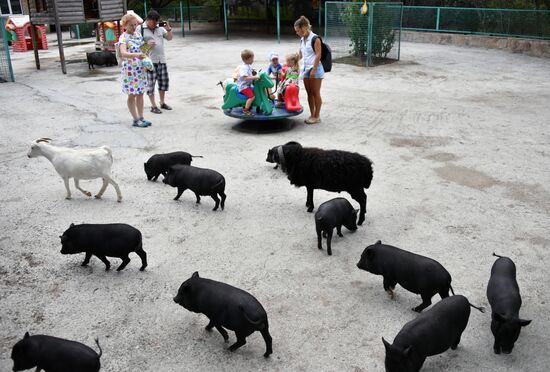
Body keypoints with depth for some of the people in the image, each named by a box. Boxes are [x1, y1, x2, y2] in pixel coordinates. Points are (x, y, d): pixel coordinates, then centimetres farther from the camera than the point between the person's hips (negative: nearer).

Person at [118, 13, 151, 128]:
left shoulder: (138, 34, 9)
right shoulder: (123, 37, -13)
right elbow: (123, 53, -31)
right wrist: (136, 55, -47)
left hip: (141, 69, 7)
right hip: (130, 70, -7)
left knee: (140, 93, 10)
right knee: (132, 95, 2)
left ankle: (141, 118, 18)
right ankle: (136, 120, 7)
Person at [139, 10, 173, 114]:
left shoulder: (159, 28, 12)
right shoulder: (140, 29, -3)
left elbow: (169, 38, 16)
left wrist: (169, 29, -3)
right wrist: (146, 44, -19)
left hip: (161, 60, 6)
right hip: (149, 61, -5)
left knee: (164, 80, 9)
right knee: (150, 83, -3)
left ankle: (162, 103, 24)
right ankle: (153, 106, 4)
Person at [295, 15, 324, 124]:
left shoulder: (315, 39, -13)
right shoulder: (302, 40, 11)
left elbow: (318, 55, -17)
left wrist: (313, 70, -20)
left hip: (315, 69, -8)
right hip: (306, 68, 8)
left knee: (316, 93, 0)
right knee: (309, 93, 11)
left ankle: (317, 116, 9)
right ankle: (312, 115, 20)